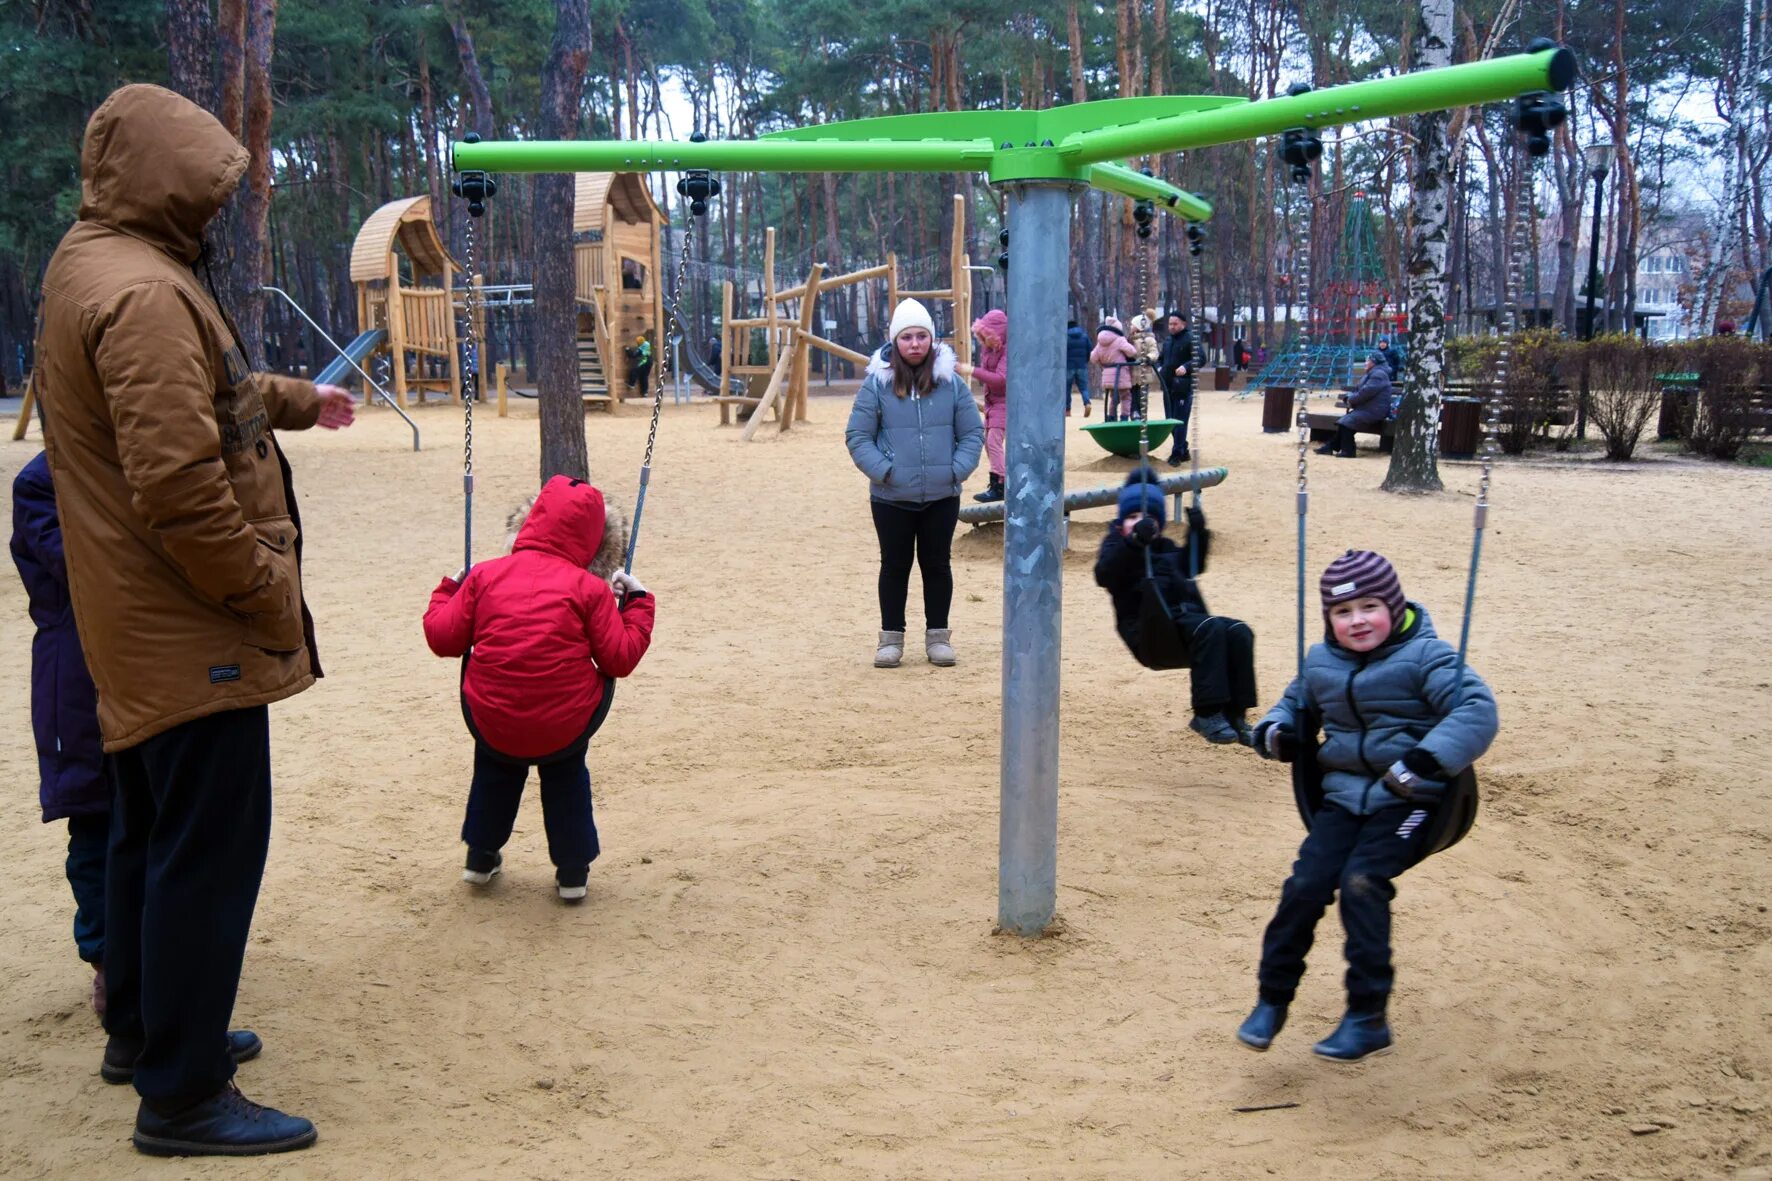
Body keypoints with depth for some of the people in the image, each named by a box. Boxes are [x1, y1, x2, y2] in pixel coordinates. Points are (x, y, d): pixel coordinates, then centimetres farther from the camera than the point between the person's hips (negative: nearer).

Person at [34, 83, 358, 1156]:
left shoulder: (92, 263, 12)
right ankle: (184, 1096, 5)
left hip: (138, 626, 11)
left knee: (151, 829, 21)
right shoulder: (143, 293, -22)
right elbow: (179, 486, -27)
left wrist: (293, 399, 41)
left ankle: (144, 1030, 37)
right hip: (192, 630, -11)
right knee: (210, 848, -4)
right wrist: (268, 596, -18)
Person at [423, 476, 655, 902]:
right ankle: (573, 870, 30)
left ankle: (481, 856, 41)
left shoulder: (485, 575, 1)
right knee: (566, 768, 32)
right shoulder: (590, 589, -5)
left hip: (492, 728, 2)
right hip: (564, 733, -2)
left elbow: (443, 638, 3)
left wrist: (447, 592, 21)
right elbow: (621, 659, -5)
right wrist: (637, 604, 8)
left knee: (494, 761, 36)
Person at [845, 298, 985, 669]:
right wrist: (882, 470, -12)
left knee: (937, 564, 11)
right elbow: (857, 436, -2)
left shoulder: (951, 382, 1)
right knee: (895, 566, 9)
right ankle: (891, 637, 20)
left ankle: (938, 635, 23)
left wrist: (958, 469, -7)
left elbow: (973, 432, 5)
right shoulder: (876, 384, -5)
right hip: (891, 498, -1)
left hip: (942, 497, 1)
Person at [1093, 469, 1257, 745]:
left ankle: (1235, 713, -17)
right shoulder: (1117, 543, 9)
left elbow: (1193, 567, 39)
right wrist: (1134, 541, -25)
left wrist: (1198, 533, 22)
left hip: (1184, 616, 7)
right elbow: (1104, 575, -12)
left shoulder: (1165, 546, 28)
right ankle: (1207, 714, -31)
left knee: (1239, 632, -17)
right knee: (1210, 628, -31)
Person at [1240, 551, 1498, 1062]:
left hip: (1405, 800, -5)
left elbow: (1478, 710, -18)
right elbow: (1293, 703, 28)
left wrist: (1424, 763, -30)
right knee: (1305, 884, -11)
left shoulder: (1425, 656, -8)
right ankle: (1273, 1000, 5)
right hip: (1343, 794, 5)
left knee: (1362, 882, -22)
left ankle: (1368, 1018, -12)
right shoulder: (1321, 662, 10)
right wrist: (1276, 731, 2)